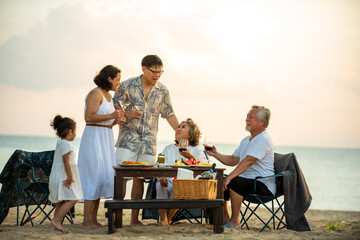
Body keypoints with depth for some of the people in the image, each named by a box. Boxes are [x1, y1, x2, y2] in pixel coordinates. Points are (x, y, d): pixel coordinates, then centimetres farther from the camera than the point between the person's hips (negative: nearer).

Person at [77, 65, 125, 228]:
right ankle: (87, 220, -7)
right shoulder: (95, 93, -11)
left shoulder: (108, 96, 17)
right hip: (94, 137, -9)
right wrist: (111, 115, -20)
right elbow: (89, 117, -20)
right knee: (95, 177, -11)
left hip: (105, 139, 9)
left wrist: (116, 121, 4)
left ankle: (93, 219, 10)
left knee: (102, 177, 7)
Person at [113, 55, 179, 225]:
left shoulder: (162, 91, 6)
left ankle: (134, 219, 12)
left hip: (149, 141, 3)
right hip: (128, 139, -3)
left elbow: (169, 115, 12)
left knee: (139, 178, 5)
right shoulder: (127, 86, -3)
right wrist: (127, 114, -15)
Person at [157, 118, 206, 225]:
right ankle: (163, 219, -36)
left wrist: (191, 158, -16)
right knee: (160, 185, -33)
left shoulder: (197, 151, 16)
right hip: (168, 180, 2)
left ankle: (168, 219, -25)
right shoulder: (168, 149, 25)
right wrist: (162, 177, -10)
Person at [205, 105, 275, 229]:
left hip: (263, 185, -10)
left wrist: (230, 177, -32)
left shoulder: (263, 139, -15)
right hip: (247, 182, 10)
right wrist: (216, 154, 4)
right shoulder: (246, 140, 19)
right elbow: (233, 160, 20)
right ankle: (224, 219, 6)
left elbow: (248, 161, -26)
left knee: (235, 181, -32)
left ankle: (235, 220, -21)